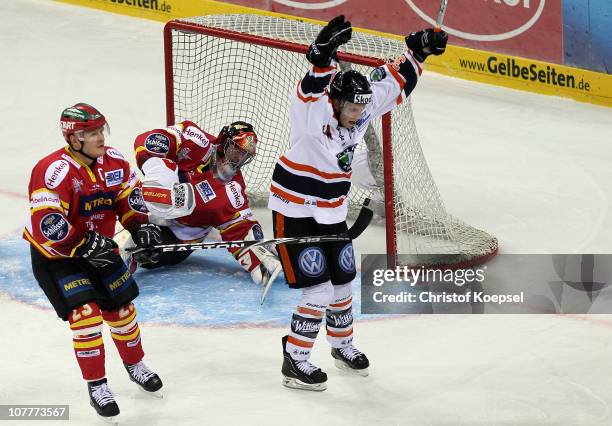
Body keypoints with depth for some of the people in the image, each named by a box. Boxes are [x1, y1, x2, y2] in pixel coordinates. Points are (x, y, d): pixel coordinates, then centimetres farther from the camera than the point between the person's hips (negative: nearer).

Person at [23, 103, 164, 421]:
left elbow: (129, 193, 9)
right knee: (85, 312, -17)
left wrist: (139, 224, -7)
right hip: (53, 254, -6)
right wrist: (83, 245, -33)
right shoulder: (54, 170, -29)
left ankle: (135, 365, 38)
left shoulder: (113, 161, -7)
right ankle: (96, 387, -3)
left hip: (98, 248, 7)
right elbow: (46, 224, -33)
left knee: (121, 306, 12)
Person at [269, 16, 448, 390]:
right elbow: (314, 86, -46)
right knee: (318, 290, -10)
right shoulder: (313, 113, -24)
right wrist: (324, 53, -61)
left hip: (332, 212, 8)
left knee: (343, 282, 18)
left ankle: (342, 345, 41)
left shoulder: (362, 108, -5)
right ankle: (294, 362, 3)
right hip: (295, 212, -7)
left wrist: (419, 50, 2)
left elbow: (392, 82, 8)